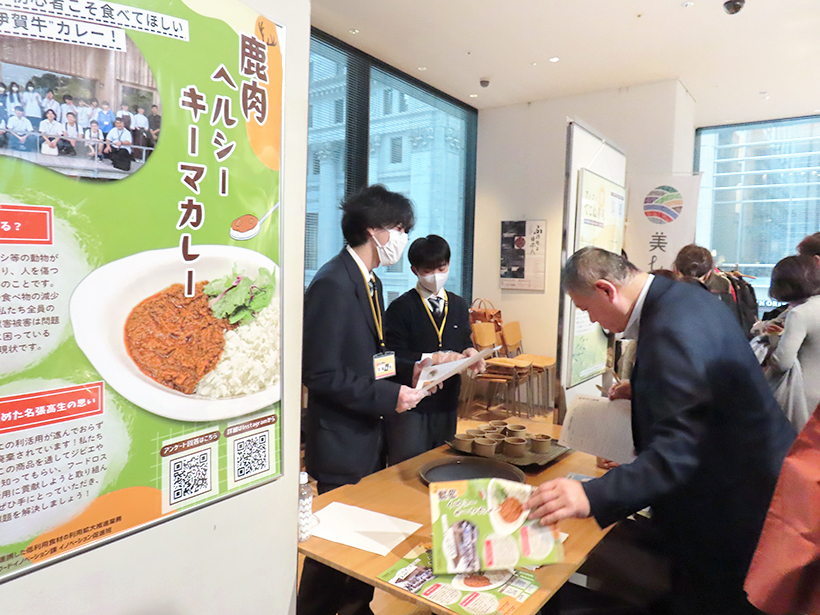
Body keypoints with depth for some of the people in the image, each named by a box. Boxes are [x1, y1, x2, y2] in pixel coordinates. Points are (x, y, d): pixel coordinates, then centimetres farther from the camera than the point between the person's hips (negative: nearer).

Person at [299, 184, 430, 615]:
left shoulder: (369, 281, 10)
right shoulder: (332, 284, -21)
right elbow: (320, 374, -23)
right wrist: (388, 397, -21)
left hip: (369, 435, 9)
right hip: (342, 443, -9)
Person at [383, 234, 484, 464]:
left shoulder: (459, 306, 12)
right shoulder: (400, 308, -6)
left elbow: (465, 341, 16)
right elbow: (393, 358, -13)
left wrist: (469, 351, -7)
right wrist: (434, 358, -20)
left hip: (447, 404, 5)